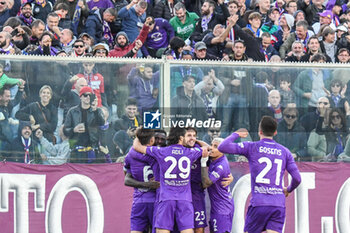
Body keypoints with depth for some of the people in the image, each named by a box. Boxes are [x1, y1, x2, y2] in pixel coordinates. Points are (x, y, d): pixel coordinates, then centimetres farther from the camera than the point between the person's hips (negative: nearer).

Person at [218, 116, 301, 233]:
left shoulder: (252, 147, 2)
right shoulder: (284, 151, 12)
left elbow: (222, 147, -4)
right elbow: (297, 178, 8)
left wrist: (236, 134, 14)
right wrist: (288, 190, 30)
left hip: (259, 204, -3)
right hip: (279, 205, 3)